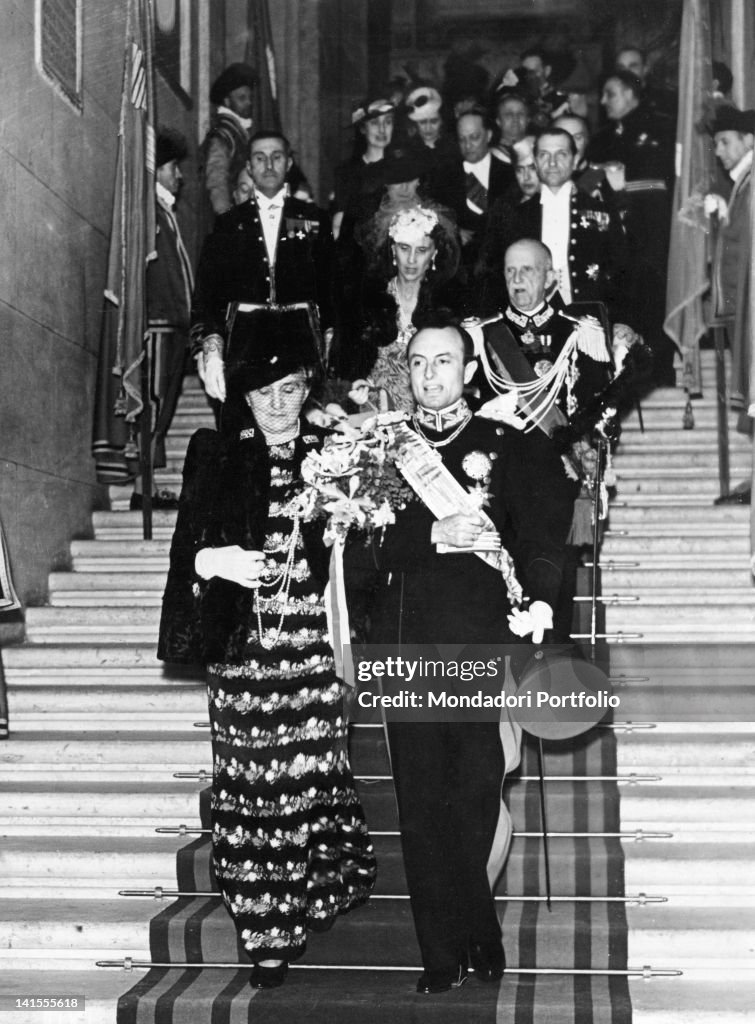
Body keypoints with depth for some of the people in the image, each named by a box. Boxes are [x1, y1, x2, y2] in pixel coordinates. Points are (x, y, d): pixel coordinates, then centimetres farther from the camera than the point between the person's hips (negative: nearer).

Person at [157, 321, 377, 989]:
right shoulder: (216, 457, 8)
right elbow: (187, 545, 4)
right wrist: (213, 561, -17)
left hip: (313, 640, 0)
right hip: (240, 643, 0)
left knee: (313, 775, -1)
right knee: (250, 782, 0)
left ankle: (305, 904, 19)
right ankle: (267, 936, 8)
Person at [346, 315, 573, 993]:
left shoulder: (508, 449, 10)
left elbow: (544, 540, 3)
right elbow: (358, 551, 3)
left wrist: (536, 605, -13)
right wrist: (431, 536, -11)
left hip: (482, 646, -2)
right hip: (406, 649, 2)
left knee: (476, 798, -4)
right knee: (422, 805, 1)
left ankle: (478, 940, 15)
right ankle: (444, 957, 9)